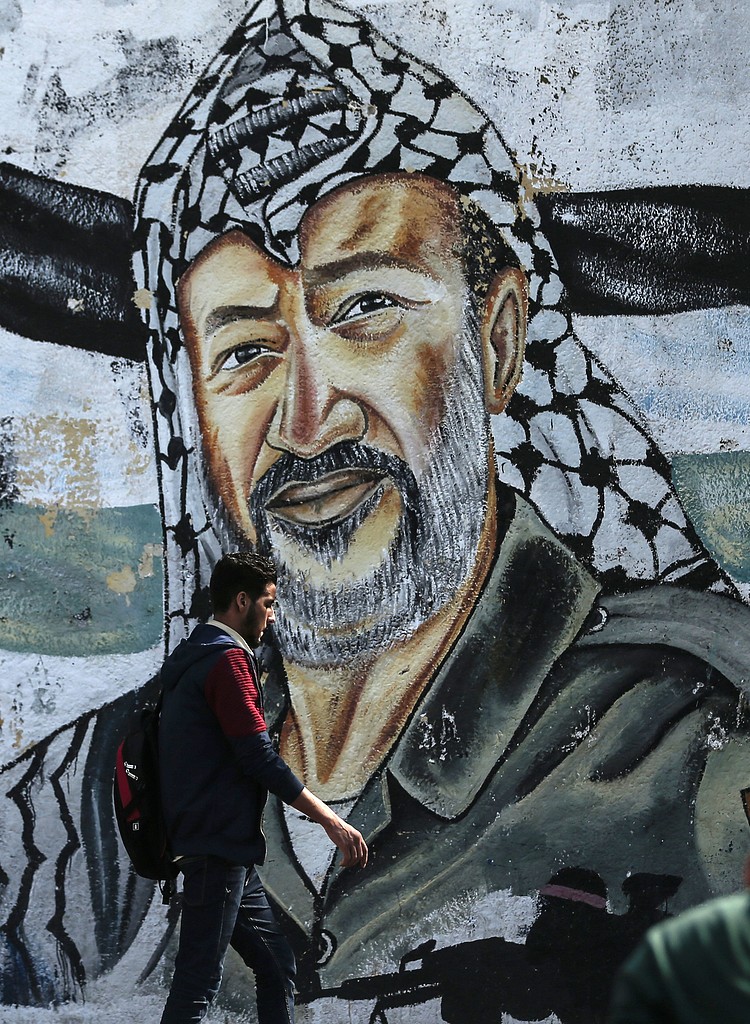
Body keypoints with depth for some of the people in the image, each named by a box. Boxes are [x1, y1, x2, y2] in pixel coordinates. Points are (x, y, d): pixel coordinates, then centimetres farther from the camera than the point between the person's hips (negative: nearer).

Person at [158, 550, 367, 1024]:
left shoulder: (193, 659, 20)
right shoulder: (229, 659, -12)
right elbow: (259, 757, -18)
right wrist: (332, 820, -15)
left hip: (228, 851, 11)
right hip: (220, 847, -11)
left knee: (278, 966, 13)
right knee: (198, 985, -11)